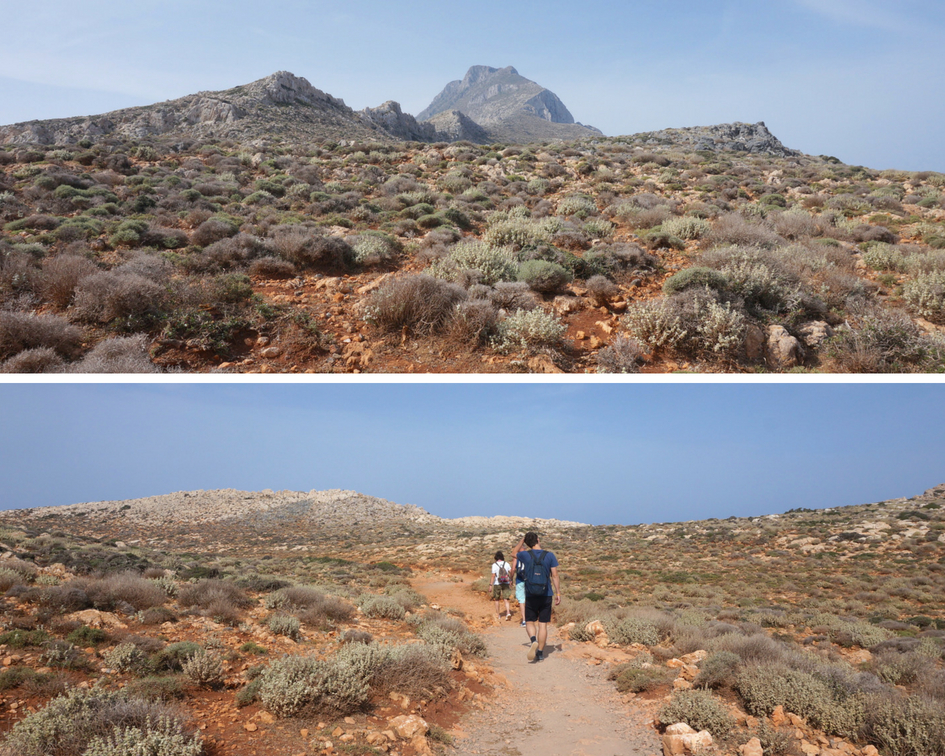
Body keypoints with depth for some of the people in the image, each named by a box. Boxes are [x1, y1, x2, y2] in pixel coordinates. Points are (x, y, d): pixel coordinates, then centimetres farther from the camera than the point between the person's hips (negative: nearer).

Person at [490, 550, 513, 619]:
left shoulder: (494, 565, -10)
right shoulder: (506, 564, 0)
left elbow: (493, 576, -12)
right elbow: (511, 573, 1)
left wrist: (491, 585, -7)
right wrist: (510, 581, 14)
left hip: (497, 584, -2)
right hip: (506, 583, 2)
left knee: (497, 599, 15)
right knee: (506, 599, 3)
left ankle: (497, 614, 23)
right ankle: (508, 612, -15)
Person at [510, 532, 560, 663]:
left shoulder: (525, 555, -5)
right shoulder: (550, 555, -4)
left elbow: (514, 556, 18)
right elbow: (555, 575, -4)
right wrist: (558, 593, 3)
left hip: (530, 596, -1)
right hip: (546, 595, 1)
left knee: (530, 622, 11)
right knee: (543, 624, 7)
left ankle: (534, 641, -18)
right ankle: (540, 653, 9)